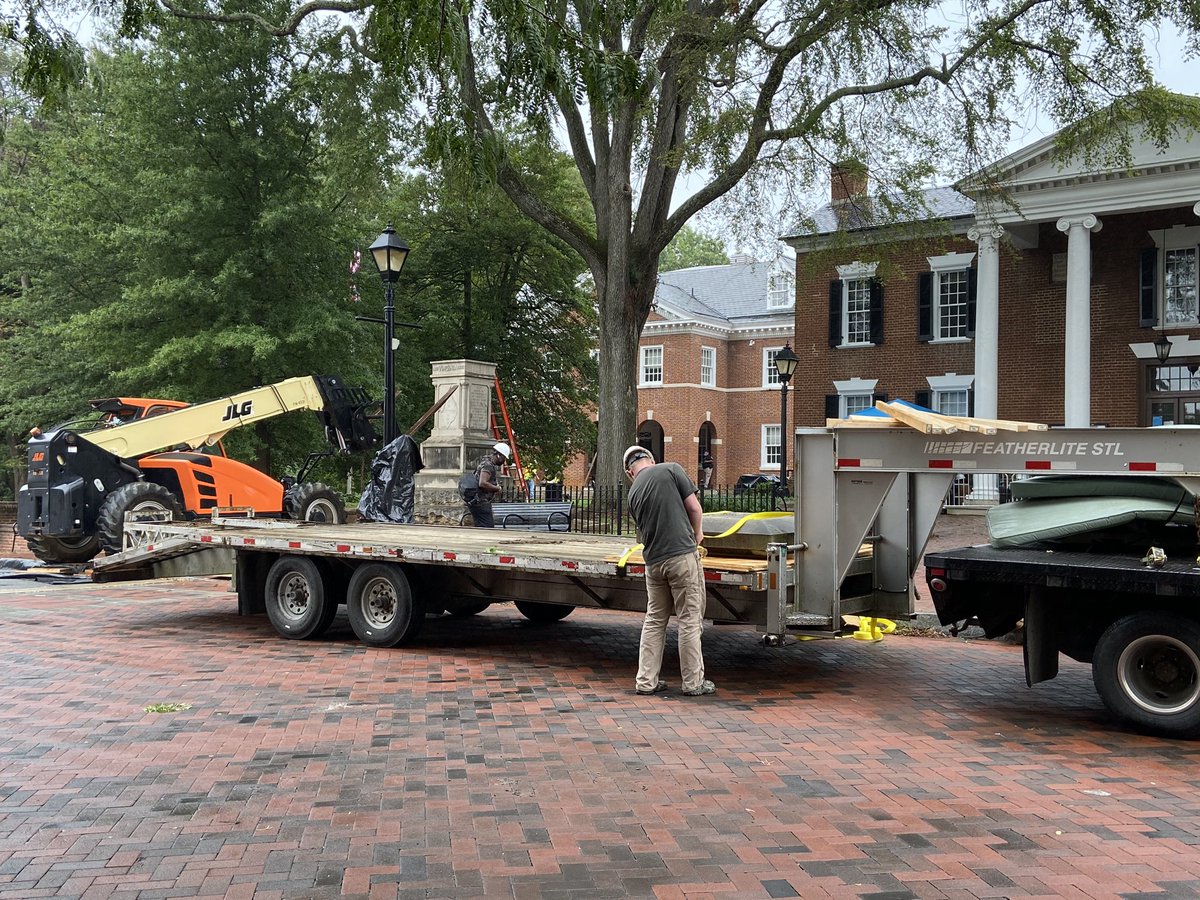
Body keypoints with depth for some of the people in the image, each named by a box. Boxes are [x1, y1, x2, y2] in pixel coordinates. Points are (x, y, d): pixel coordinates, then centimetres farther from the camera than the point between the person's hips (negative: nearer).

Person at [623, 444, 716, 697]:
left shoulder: (633, 492, 14)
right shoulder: (671, 470, -2)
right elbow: (694, 508, -5)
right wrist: (697, 534, 15)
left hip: (653, 561, 5)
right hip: (682, 555, -5)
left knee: (654, 621, 15)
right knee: (690, 620, 3)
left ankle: (646, 681, 16)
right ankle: (694, 682, 9)